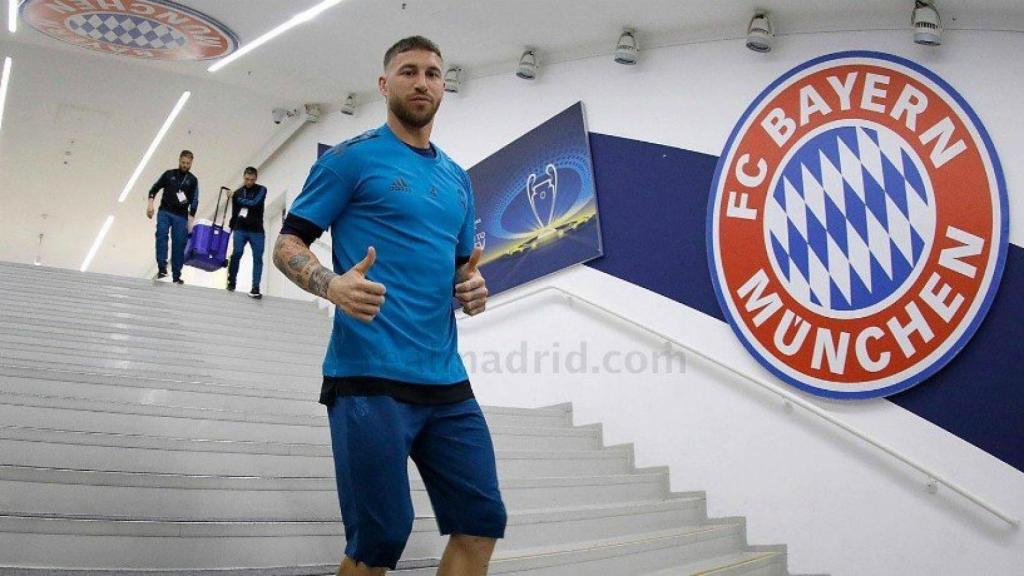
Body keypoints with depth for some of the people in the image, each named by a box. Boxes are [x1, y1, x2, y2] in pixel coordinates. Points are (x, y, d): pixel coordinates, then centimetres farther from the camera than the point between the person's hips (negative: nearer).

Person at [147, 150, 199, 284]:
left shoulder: (192, 180, 8)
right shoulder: (169, 174, 11)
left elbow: (194, 201, 2)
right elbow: (155, 188, 12)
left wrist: (191, 220, -8)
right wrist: (150, 202, -6)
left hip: (181, 215, 0)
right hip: (165, 211, 0)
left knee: (179, 244, -2)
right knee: (161, 234, -22)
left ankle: (176, 275, 5)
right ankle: (162, 268, -26)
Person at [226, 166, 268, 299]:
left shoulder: (261, 190, 3)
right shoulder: (237, 193, 13)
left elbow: (255, 203, -15)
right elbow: (234, 213, 19)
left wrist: (238, 199, -5)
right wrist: (231, 229, 17)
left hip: (256, 231, -2)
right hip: (240, 229, 2)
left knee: (258, 258, -9)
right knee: (237, 253, -14)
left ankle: (255, 288, -10)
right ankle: (231, 282, 2)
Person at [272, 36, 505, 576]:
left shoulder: (457, 178, 18)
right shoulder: (352, 157, 1)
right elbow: (287, 244, -1)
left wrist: (472, 287, 1)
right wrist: (332, 285, -22)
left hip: (447, 383, 6)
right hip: (370, 377, -6)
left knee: (482, 523, 6)